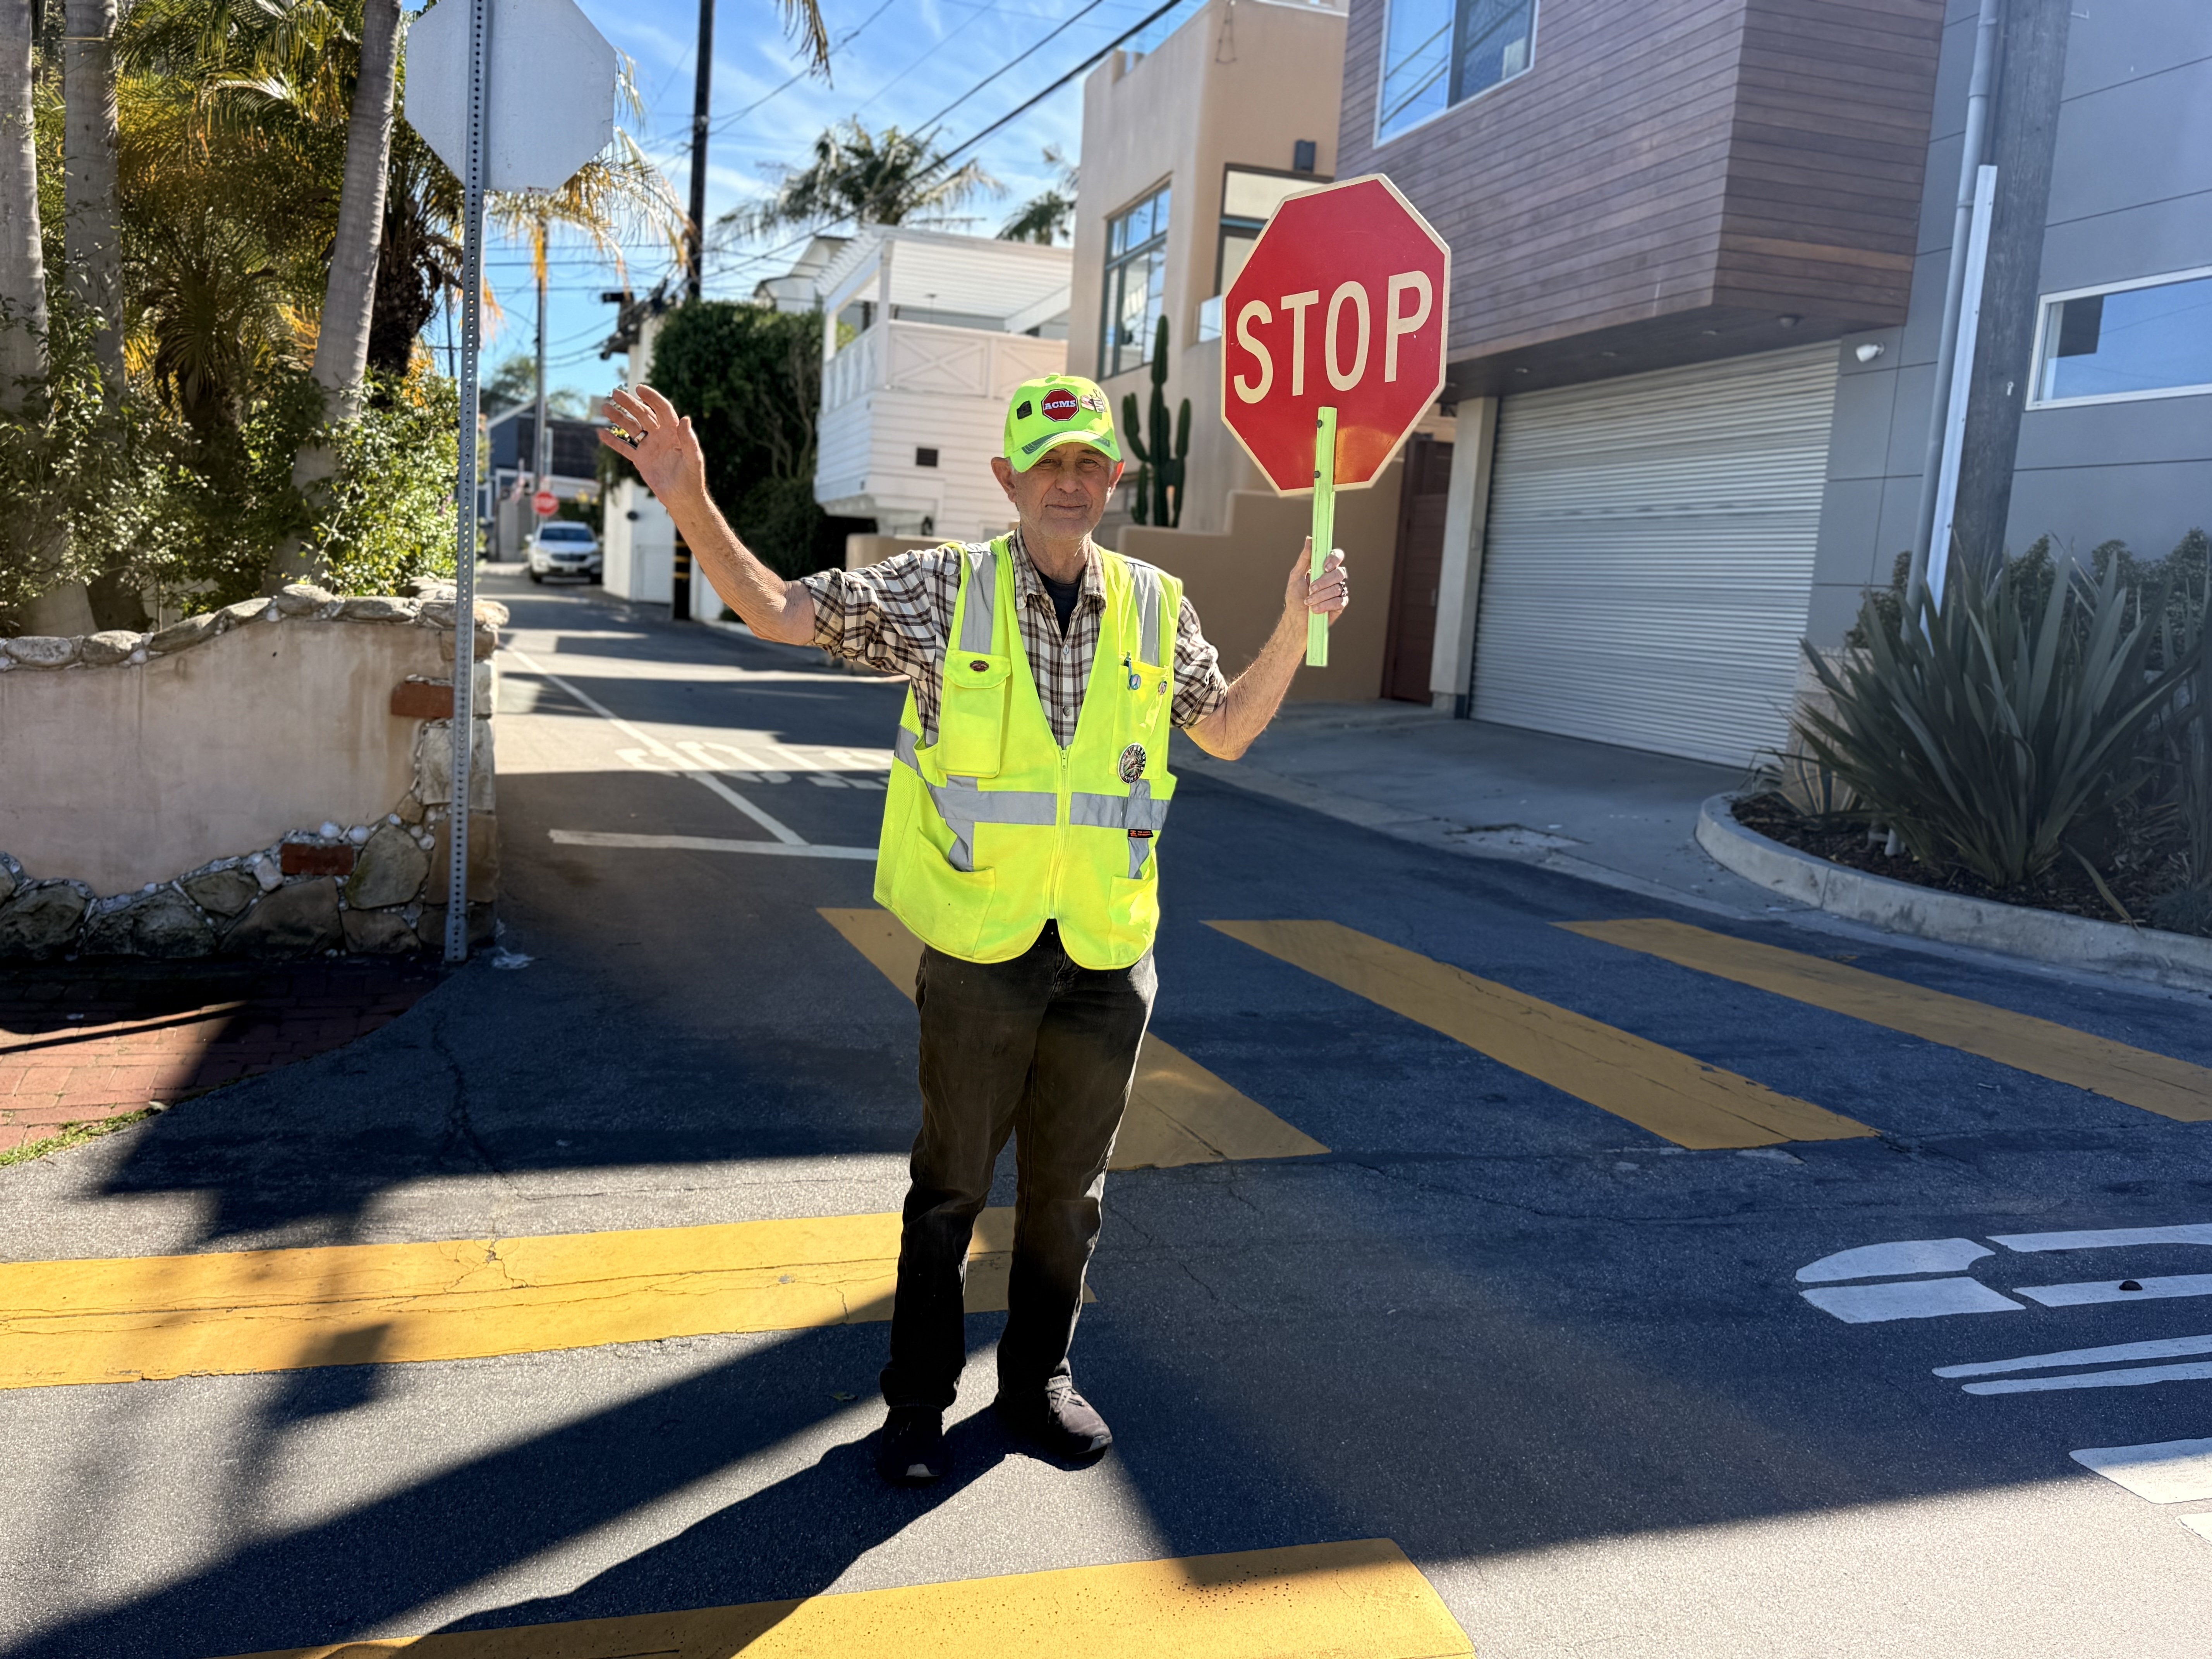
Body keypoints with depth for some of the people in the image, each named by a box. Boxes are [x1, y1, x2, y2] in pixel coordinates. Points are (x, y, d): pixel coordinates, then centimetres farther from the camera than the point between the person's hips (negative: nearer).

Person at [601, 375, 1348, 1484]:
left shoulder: (1155, 606, 3)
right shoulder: (945, 589, -6)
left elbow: (1227, 732, 15)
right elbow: (778, 612, -7)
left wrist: (1296, 624, 3)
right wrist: (691, 504, -21)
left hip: (1108, 955, 3)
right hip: (978, 948, -2)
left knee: (1068, 1187, 16)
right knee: (951, 1183, 11)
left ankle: (1038, 1381, 36)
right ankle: (917, 1398, 29)